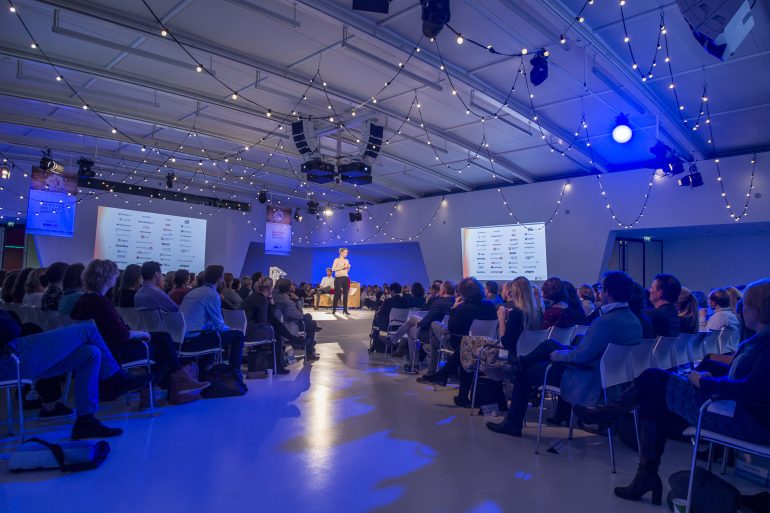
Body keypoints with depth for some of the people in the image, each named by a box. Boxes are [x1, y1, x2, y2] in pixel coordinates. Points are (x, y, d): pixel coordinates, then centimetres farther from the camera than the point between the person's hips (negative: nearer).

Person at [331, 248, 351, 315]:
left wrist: (348, 267, -3)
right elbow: (333, 269, -12)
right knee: (337, 294, -4)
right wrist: (342, 267, -18)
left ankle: (345, 310, 5)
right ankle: (334, 310, 4)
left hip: (345, 278, 5)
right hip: (338, 278, -5)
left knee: (345, 294, 1)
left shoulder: (346, 260, 14)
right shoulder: (337, 260, -3)